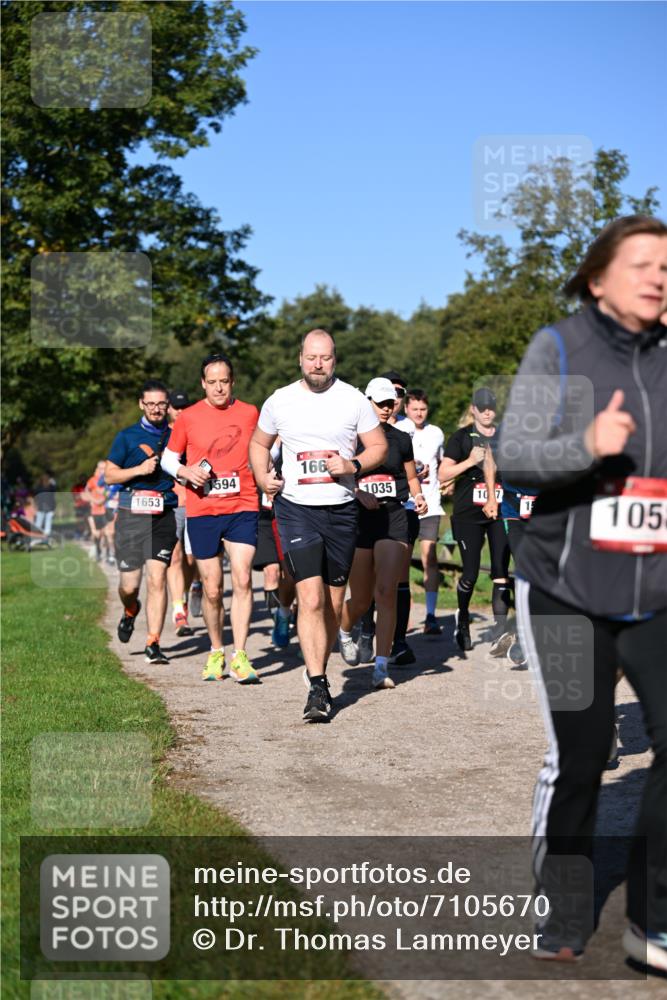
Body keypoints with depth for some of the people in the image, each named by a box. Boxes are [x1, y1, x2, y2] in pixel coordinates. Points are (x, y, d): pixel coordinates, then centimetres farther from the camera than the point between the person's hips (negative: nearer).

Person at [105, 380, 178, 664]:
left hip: (164, 515, 1)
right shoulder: (127, 436, 6)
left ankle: (153, 644, -3)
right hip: (132, 513, -1)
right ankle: (130, 611, 36)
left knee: (157, 579, -9)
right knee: (129, 584, 0)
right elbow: (109, 475, 5)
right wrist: (139, 470, -9)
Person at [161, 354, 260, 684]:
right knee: (212, 588, 4)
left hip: (242, 508, 0)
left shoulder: (250, 413, 5)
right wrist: (186, 472, -8)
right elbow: (168, 458, 11)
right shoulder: (188, 417, 3)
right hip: (201, 511, 0)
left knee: (242, 579, -13)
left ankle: (239, 657, -8)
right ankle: (216, 652, 22)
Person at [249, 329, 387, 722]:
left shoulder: (354, 400, 1)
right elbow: (259, 443, 18)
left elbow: (379, 447, 5)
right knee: (311, 599, -14)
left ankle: (319, 672, 28)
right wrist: (263, 477, 0)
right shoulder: (279, 401, 4)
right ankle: (318, 688, -14)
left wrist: (352, 466, -13)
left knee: (334, 604, 9)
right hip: (296, 509, -1)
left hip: (341, 511, 1)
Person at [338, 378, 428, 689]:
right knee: (361, 598, 6)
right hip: (358, 519, -1)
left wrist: (418, 496, 1)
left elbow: (411, 478, 21)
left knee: (387, 592, -12)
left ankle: (382, 665, -8)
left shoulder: (401, 439, 11)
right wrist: (359, 494, -18)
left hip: (393, 517, 1)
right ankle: (343, 630, 42)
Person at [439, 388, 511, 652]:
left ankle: (501, 629, -6)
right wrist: (470, 461, -14)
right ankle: (463, 618, 26)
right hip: (468, 513, -2)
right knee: (470, 573, -1)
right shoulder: (462, 437, 4)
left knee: (501, 572, -6)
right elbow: (442, 474, -3)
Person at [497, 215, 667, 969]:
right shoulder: (558, 349, -4)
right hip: (565, 588, -3)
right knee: (577, 753, 0)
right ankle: (557, 922, 21)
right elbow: (511, 456, -12)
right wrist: (586, 446, -29)